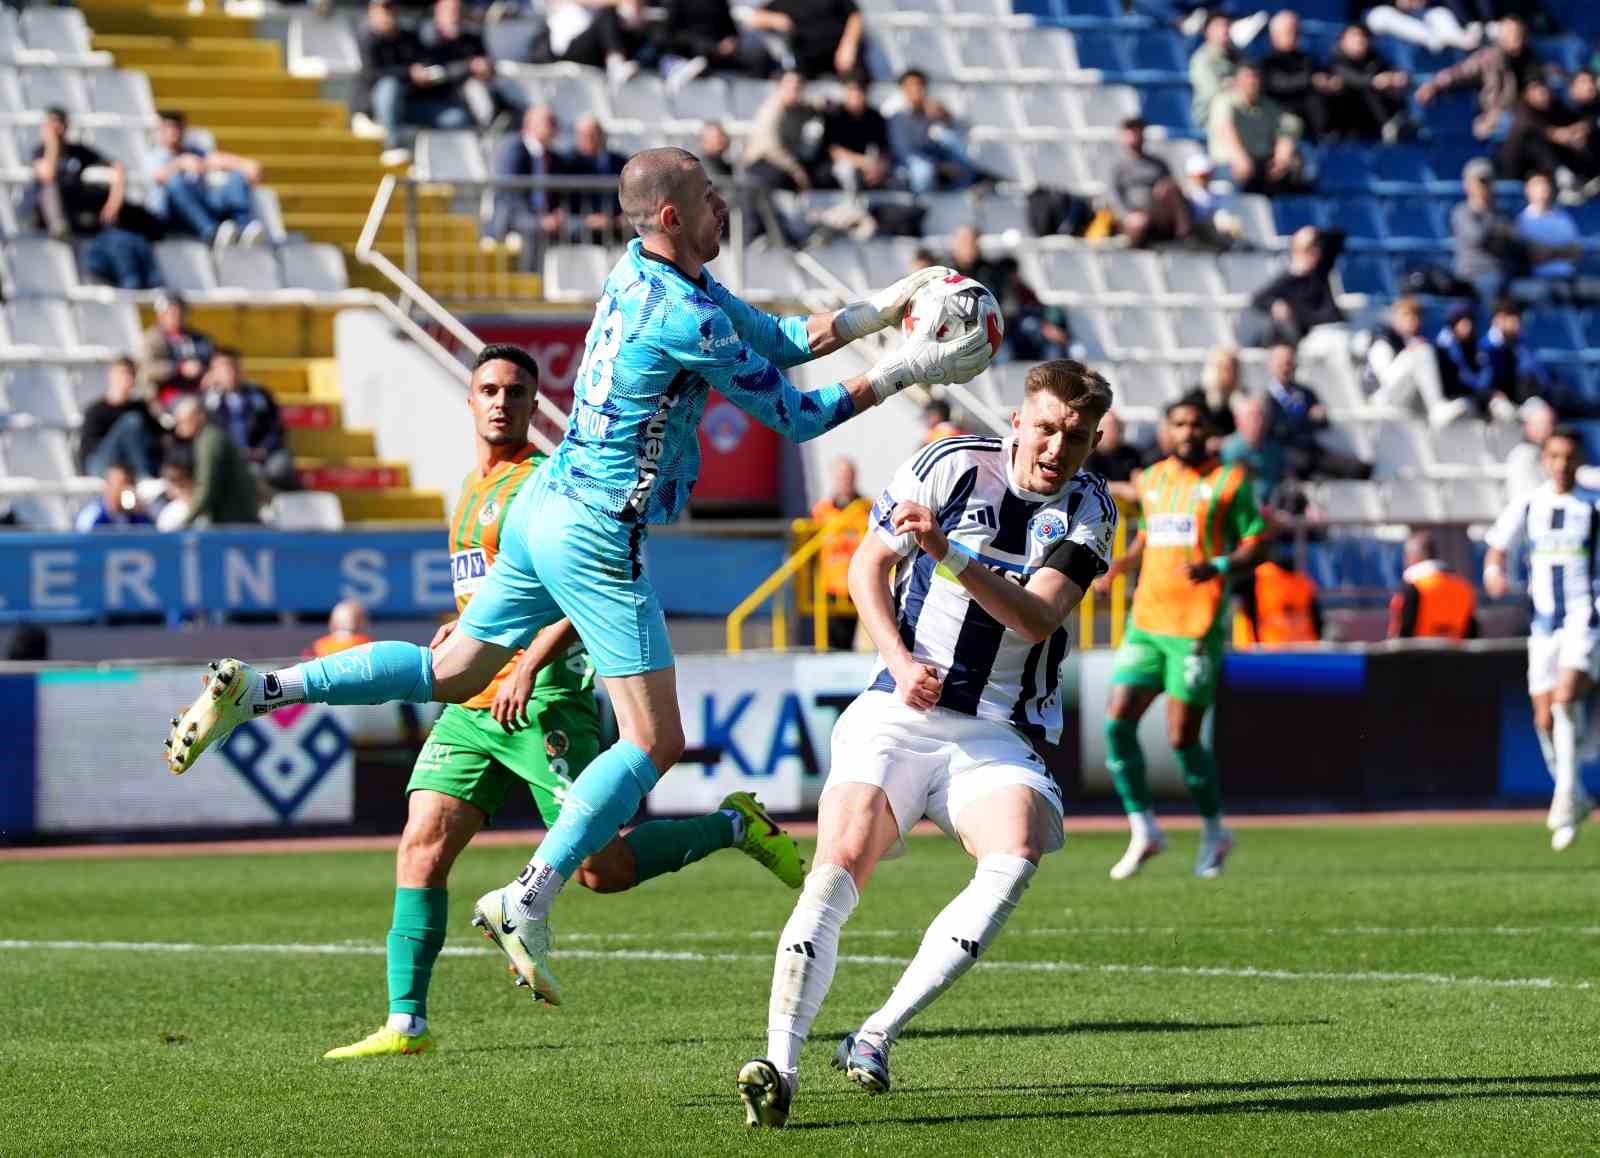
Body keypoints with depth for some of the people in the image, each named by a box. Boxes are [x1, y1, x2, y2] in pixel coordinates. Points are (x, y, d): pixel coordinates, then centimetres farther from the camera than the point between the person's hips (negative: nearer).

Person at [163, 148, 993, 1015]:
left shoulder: (647, 276, 10)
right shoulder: (688, 317, -19)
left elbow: (777, 342, 18)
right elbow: (792, 417, -10)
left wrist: (883, 307, 12)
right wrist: (900, 372, -3)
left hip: (543, 511, 9)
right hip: (596, 534, -9)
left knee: (452, 673, 20)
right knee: (655, 743, -5)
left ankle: (256, 690, 11)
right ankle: (528, 900, -10)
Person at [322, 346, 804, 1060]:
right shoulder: (472, 487, 19)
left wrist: (528, 666, -25)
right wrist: (464, 628, 15)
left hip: (543, 700, -8)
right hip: (473, 703, 8)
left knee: (600, 868, -8)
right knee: (422, 843, -8)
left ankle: (734, 826, 14)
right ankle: (406, 1022, -9)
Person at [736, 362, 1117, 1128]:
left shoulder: (1087, 511, 0)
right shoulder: (952, 467, -3)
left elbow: (1038, 617, -15)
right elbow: (866, 568, 7)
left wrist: (949, 554, -28)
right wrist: (902, 662, -7)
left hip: (997, 739, 1)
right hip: (899, 715, -1)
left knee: (1015, 857, -29)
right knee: (838, 864, -23)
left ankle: (876, 1037, -25)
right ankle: (780, 1068, -30)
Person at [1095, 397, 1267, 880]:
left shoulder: (1228, 482, -2)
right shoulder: (1151, 480, 14)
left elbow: (1257, 546, -4)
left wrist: (1217, 567, -22)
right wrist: (1115, 569, 14)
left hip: (1196, 627, -5)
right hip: (1146, 623, 5)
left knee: (1182, 737, -5)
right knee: (1117, 721, -8)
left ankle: (1215, 832, 17)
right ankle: (1143, 829, 4)